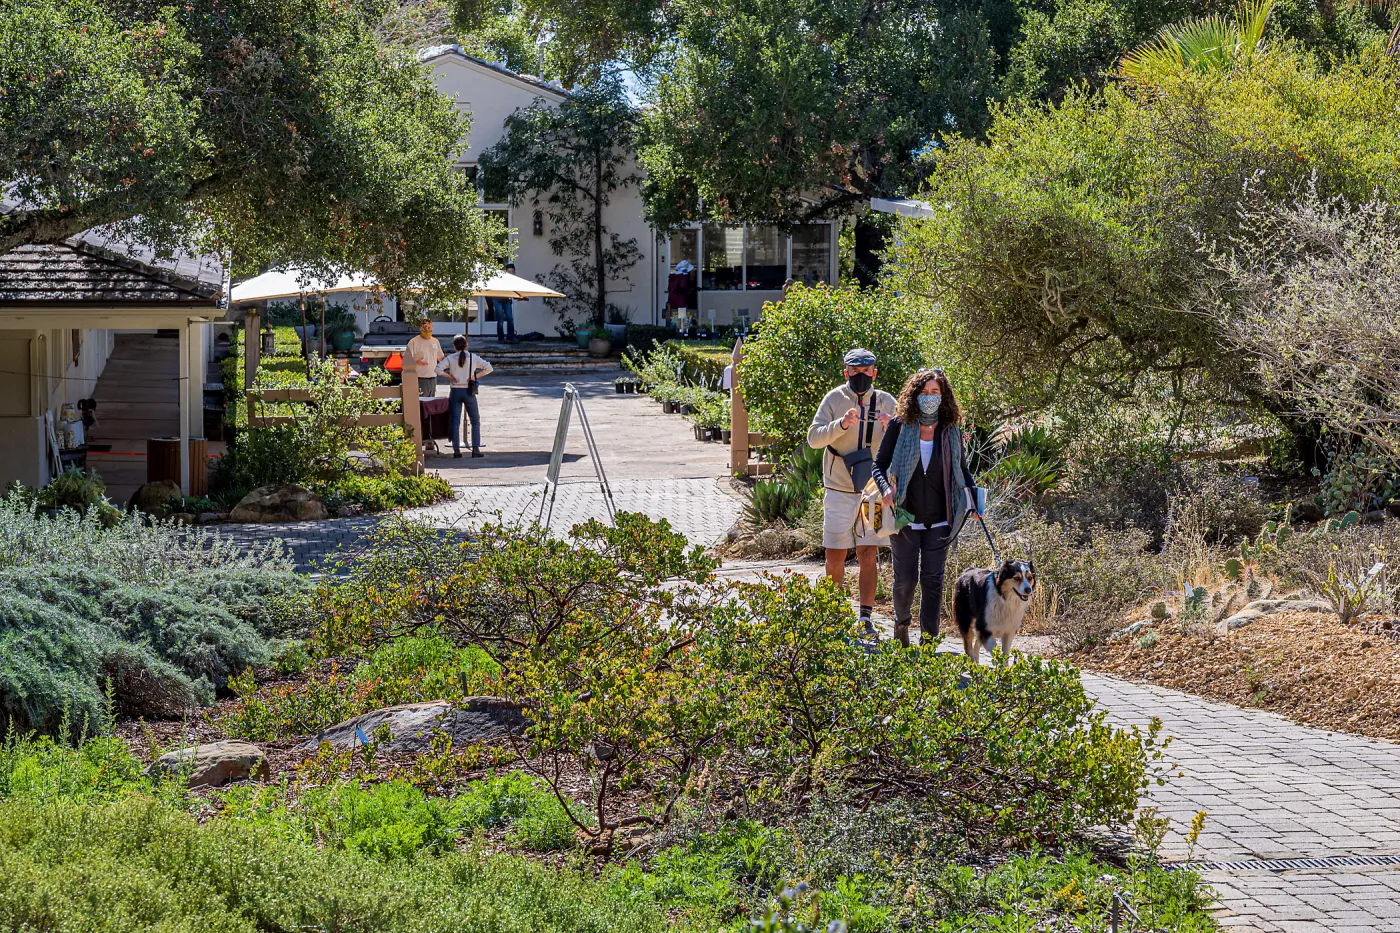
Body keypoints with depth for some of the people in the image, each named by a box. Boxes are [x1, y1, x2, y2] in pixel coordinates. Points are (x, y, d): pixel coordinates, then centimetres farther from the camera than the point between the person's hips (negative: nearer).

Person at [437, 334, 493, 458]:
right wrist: (475, 376, -3)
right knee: (475, 421, 9)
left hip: (455, 391, 0)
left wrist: (449, 376, -2)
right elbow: (488, 368, -6)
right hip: (469, 392, 0)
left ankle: (456, 449, -2)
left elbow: (438, 369, -14)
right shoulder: (473, 357, 0)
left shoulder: (450, 358, -1)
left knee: (455, 422, 4)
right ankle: (475, 449, 0)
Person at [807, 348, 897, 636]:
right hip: (839, 491, 0)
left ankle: (865, 617, 3)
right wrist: (842, 424, -28)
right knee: (835, 556, 4)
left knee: (868, 555, -1)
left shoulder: (885, 402, 3)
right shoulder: (834, 399, -1)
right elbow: (814, 437, -11)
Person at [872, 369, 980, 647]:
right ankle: (902, 622, 32)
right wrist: (886, 488, -20)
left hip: (939, 521, 1)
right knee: (905, 579, 2)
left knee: (933, 580, -1)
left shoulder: (951, 430, 3)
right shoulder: (900, 427, -3)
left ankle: (929, 639, 5)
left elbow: (962, 469, 14)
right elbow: (879, 465, 0)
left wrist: (975, 494, -4)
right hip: (905, 518, -1)